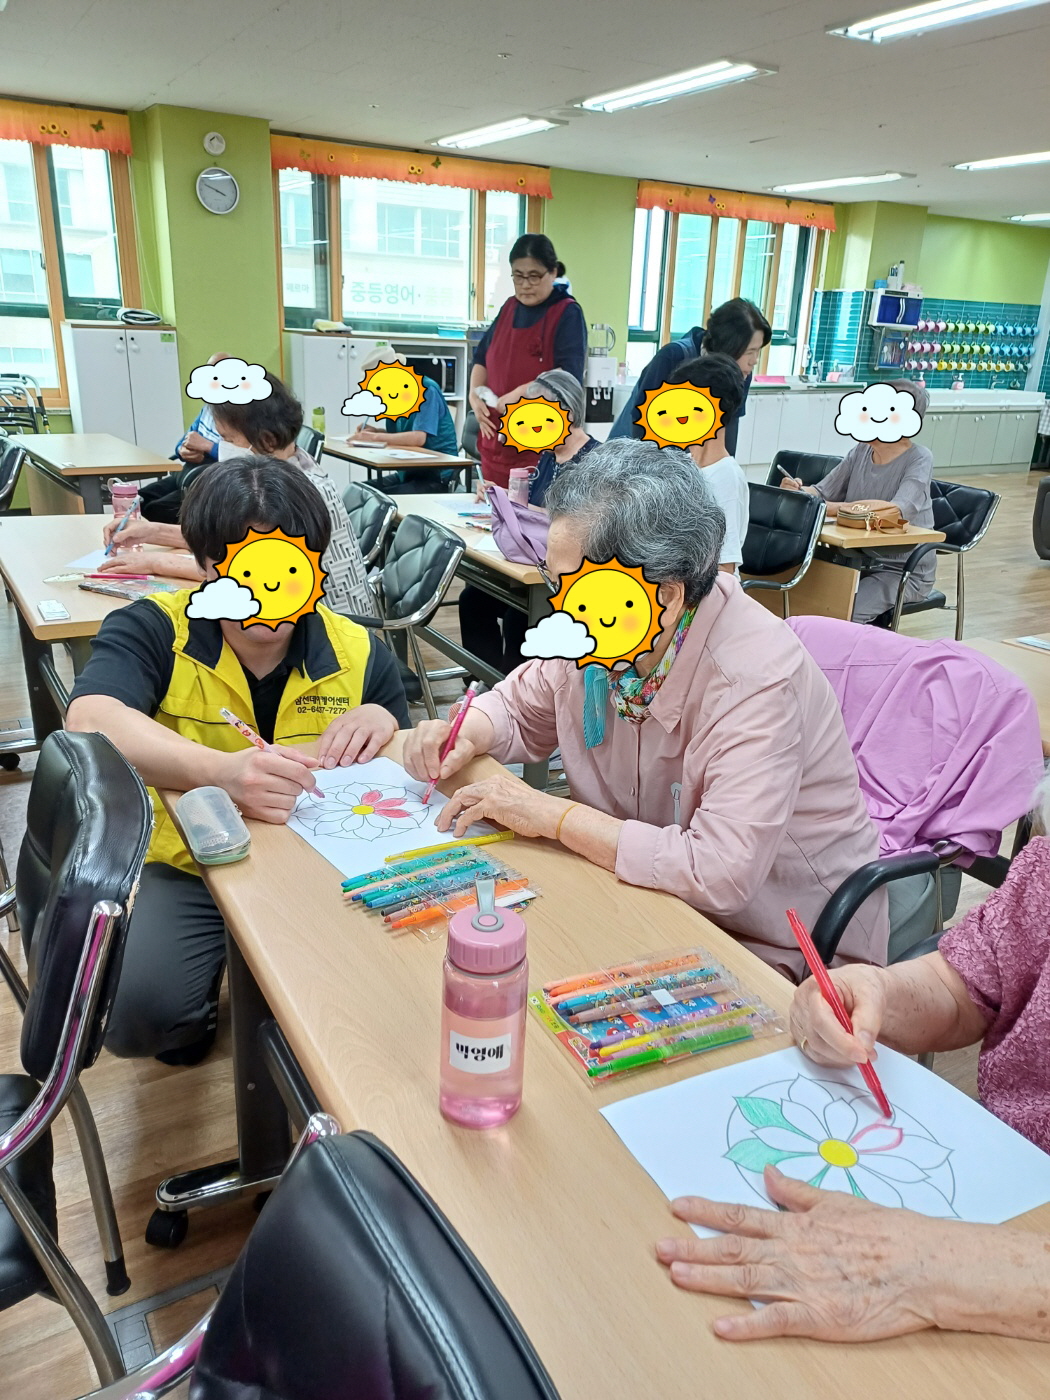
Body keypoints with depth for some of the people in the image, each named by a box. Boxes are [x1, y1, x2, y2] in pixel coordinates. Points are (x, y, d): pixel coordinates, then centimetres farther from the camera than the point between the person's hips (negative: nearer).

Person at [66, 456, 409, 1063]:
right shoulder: (152, 631, -10)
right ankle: (203, 1003, 14)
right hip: (188, 874, -1)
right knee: (137, 1012, -26)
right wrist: (223, 772, -48)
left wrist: (387, 724, -19)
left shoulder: (360, 652, -1)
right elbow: (90, 722, -31)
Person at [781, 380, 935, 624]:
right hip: (855, 558, 5)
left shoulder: (919, 458, -12)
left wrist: (829, 508, -35)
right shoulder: (861, 451, 5)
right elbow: (823, 492, 7)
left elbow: (898, 510, -28)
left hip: (901, 570, -5)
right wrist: (800, 492, -18)